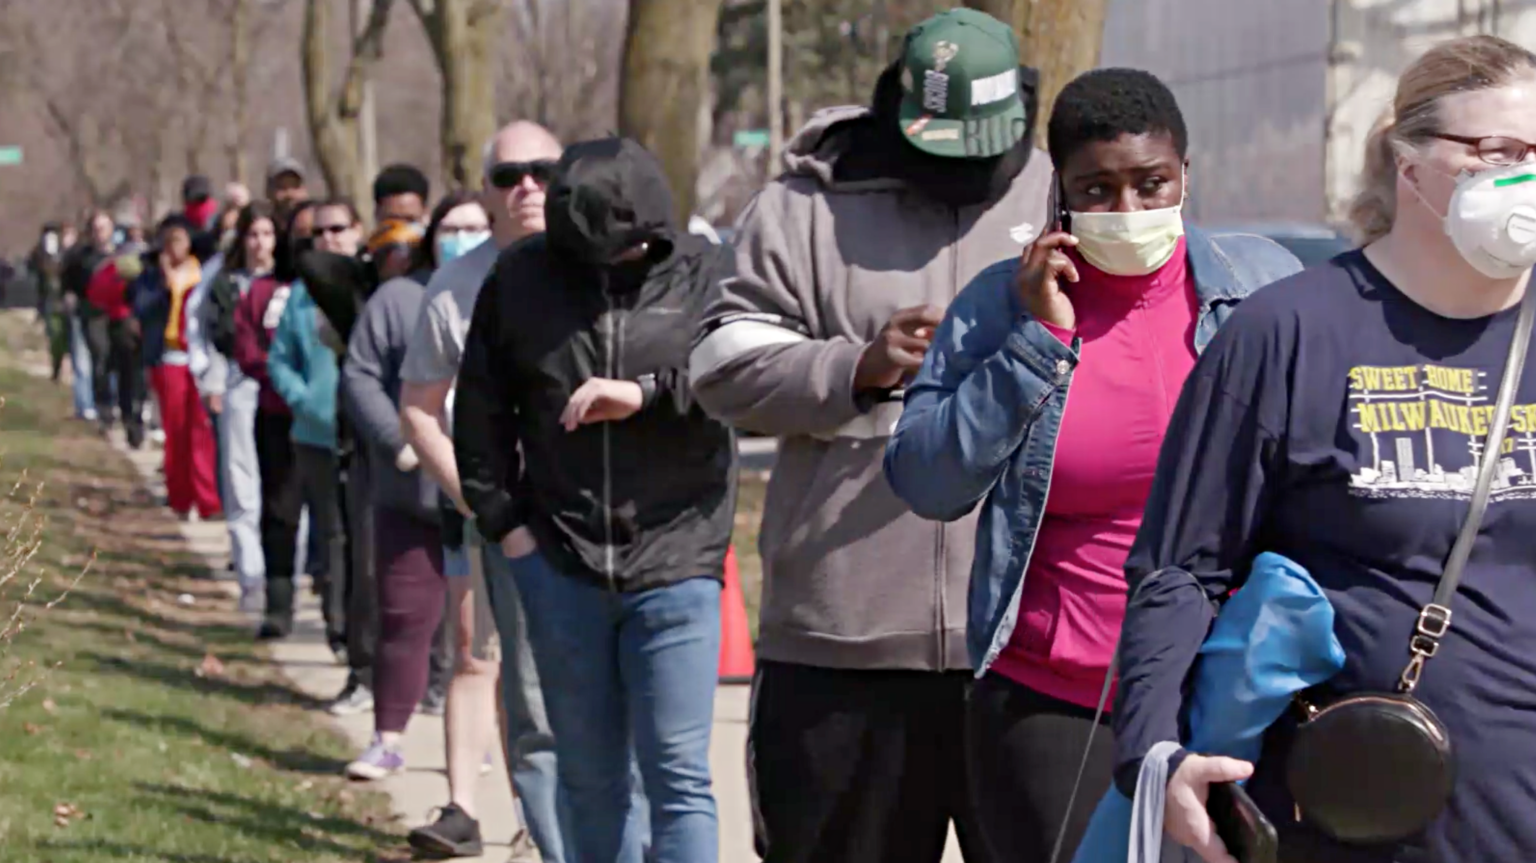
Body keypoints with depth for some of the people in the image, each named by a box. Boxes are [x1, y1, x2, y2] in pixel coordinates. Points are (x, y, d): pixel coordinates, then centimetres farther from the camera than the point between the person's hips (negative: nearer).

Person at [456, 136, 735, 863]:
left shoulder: (708, 275, -1)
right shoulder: (521, 277, 5)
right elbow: (480, 409, 11)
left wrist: (647, 391, -23)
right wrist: (504, 520, 3)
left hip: (675, 566, -3)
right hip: (560, 566, 3)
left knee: (677, 774, -6)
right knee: (591, 781, 11)